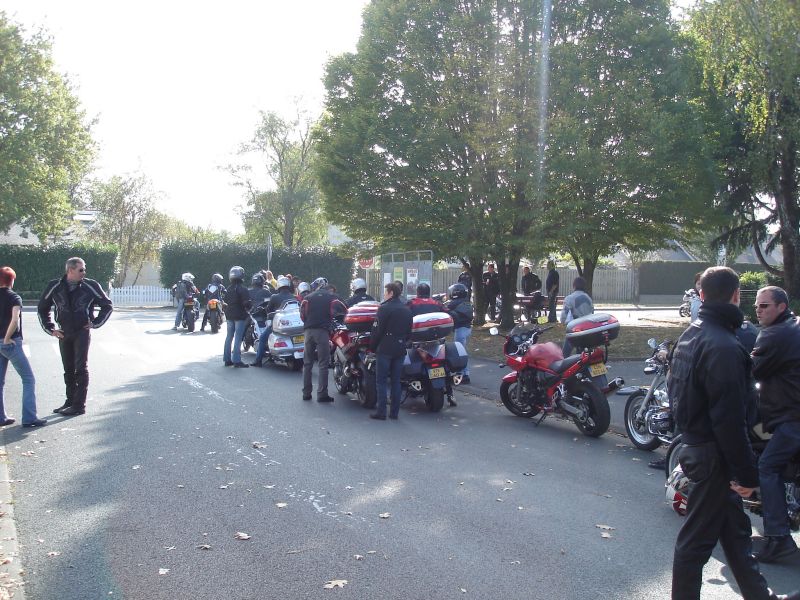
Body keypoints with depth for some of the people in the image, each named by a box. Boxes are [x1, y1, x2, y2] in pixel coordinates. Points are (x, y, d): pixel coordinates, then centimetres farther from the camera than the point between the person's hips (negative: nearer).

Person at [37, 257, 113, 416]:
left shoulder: (90, 286, -7)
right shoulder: (55, 287, -1)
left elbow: (107, 305, 4)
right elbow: (42, 308, 13)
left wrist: (95, 323, -2)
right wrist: (51, 329, 7)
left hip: (82, 332, -3)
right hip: (64, 334, 3)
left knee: (81, 368, -6)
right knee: (68, 369, 11)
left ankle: (79, 405, -4)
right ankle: (70, 401, 21)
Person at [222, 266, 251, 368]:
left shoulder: (228, 289, 9)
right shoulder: (242, 289, -14)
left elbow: (225, 301, 13)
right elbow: (247, 303, -19)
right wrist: (248, 309, 0)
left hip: (230, 315, 7)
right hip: (240, 315, -7)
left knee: (229, 337, 13)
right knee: (238, 338, -6)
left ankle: (227, 359, 17)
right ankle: (236, 360, -7)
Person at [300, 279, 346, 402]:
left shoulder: (308, 297, 11)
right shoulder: (332, 297, 6)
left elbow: (302, 314, 4)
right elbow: (344, 310, -2)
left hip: (309, 331, 3)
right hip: (323, 331, -3)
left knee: (307, 363, 11)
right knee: (323, 364, -1)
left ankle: (306, 393, 14)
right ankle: (322, 394, -4)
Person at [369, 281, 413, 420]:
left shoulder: (385, 308, -10)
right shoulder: (407, 309, 12)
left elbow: (378, 330, -12)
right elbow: (409, 331, 15)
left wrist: (372, 346, -2)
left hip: (385, 349, -6)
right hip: (400, 349, 6)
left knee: (381, 381, 0)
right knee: (396, 381, 10)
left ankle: (381, 412, -1)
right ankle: (394, 412, 12)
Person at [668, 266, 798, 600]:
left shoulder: (689, 336, 7)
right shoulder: (723, 347, -23)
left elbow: (676, 392, 15)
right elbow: (729, 418, -25)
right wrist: (746, 473, -18)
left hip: (695, 444, 10)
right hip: (715, 455, -10)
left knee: (735, 528, 21)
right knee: (698, 536, 2)